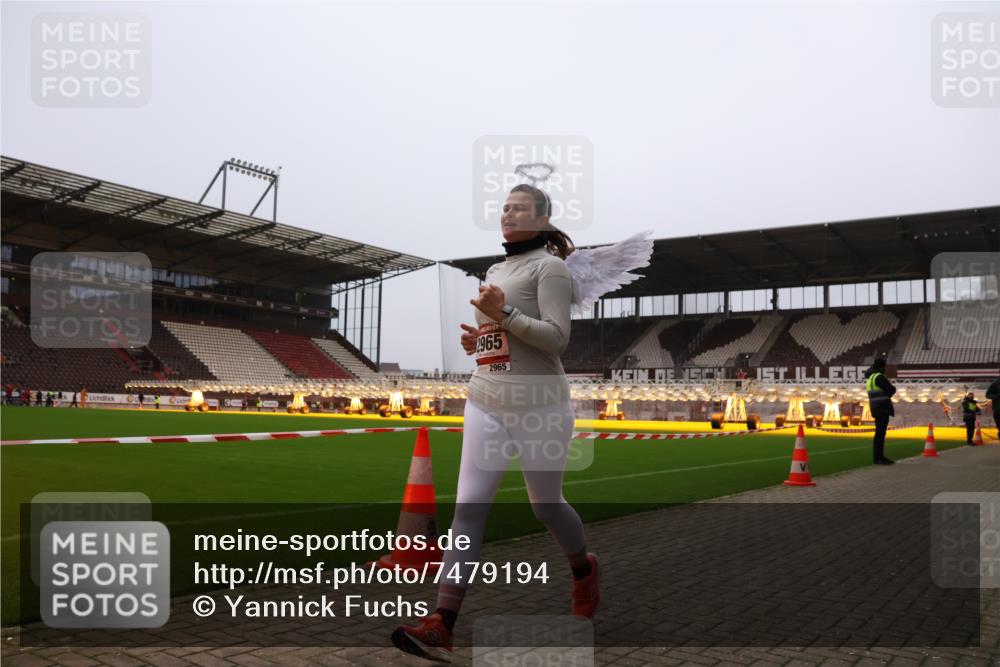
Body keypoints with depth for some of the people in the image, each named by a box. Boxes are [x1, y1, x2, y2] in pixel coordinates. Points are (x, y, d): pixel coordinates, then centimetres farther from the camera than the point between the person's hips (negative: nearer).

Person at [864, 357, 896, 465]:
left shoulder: (870, 377, 15)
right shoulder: (879, 377, -14)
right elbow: (891, 390, -15)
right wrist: (891, 388, 7)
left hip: (878, 409, 10)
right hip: (881, 409, -10)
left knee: (880, 433, 13)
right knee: (880, 433, -8)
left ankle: (880, 457, 18)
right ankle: (877, 458, -7)